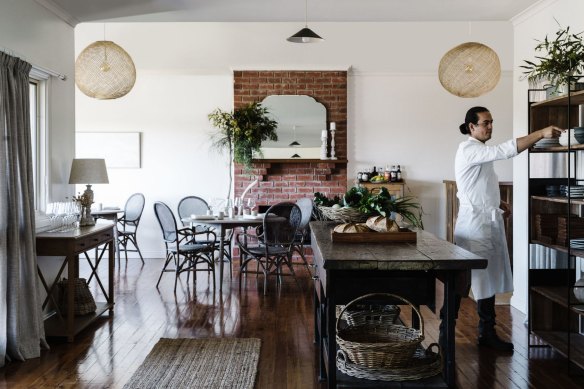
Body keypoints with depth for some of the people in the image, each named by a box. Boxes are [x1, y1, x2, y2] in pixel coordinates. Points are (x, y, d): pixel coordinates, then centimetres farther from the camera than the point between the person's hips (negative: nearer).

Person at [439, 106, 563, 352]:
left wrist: (497, 203, 10)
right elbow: (505, 151, -27)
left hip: (489, 223, 9)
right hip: (474, 224, -9)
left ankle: (487, 333, 19)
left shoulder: (481, 153, 17)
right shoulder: (469, 150, -13)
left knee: (489, 279, 11)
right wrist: (541, 133, -28)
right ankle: (446, 332, 9)